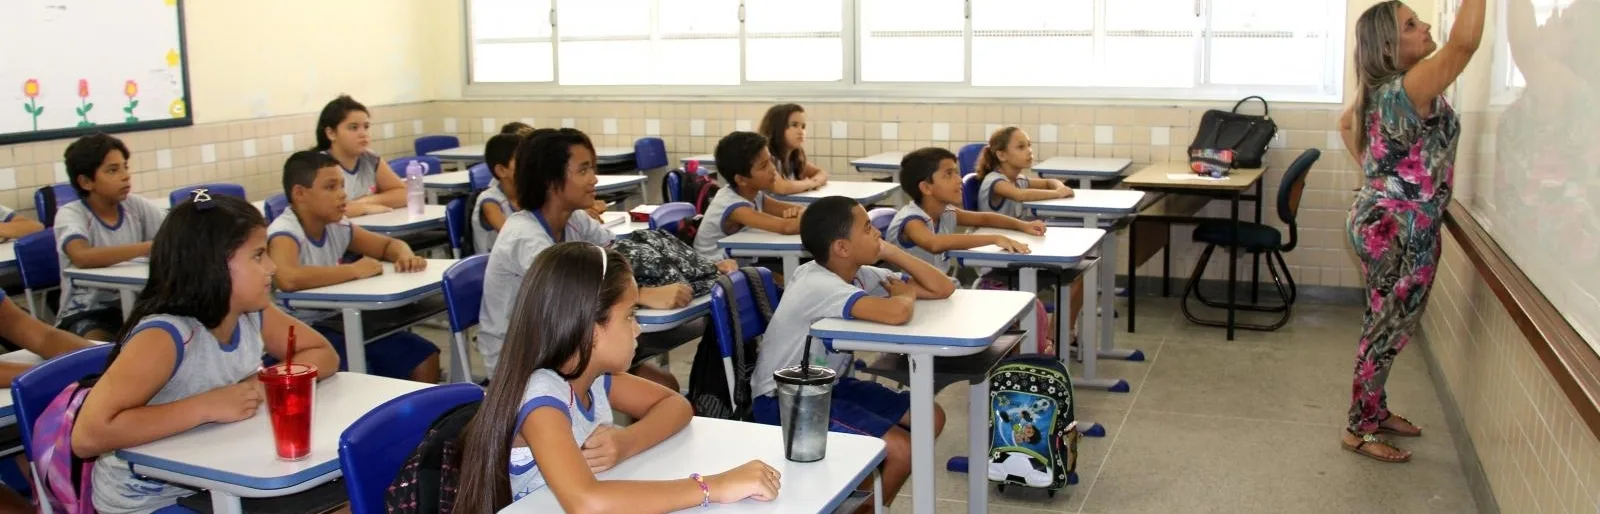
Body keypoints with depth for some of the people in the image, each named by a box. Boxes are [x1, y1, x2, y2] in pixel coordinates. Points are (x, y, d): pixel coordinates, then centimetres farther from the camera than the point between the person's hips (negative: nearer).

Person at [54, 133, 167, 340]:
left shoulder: (135, 205, 1)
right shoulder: (70, 214, -13)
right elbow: (82, 257, -33)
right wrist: (150, 247, -40)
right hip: (87, 313, -5)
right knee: (104, 348, -34)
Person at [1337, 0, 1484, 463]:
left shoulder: (1382, 90, 6)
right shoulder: (1409, 88, -22)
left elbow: (1346, 123, 24)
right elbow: (1464, 43, -31)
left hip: (1384, 221, 10)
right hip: (1398, 229, -10)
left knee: (1386, 325, 20)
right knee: (1390, 328, 1)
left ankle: (1374, 410, 34)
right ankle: (1359, 430, 11)